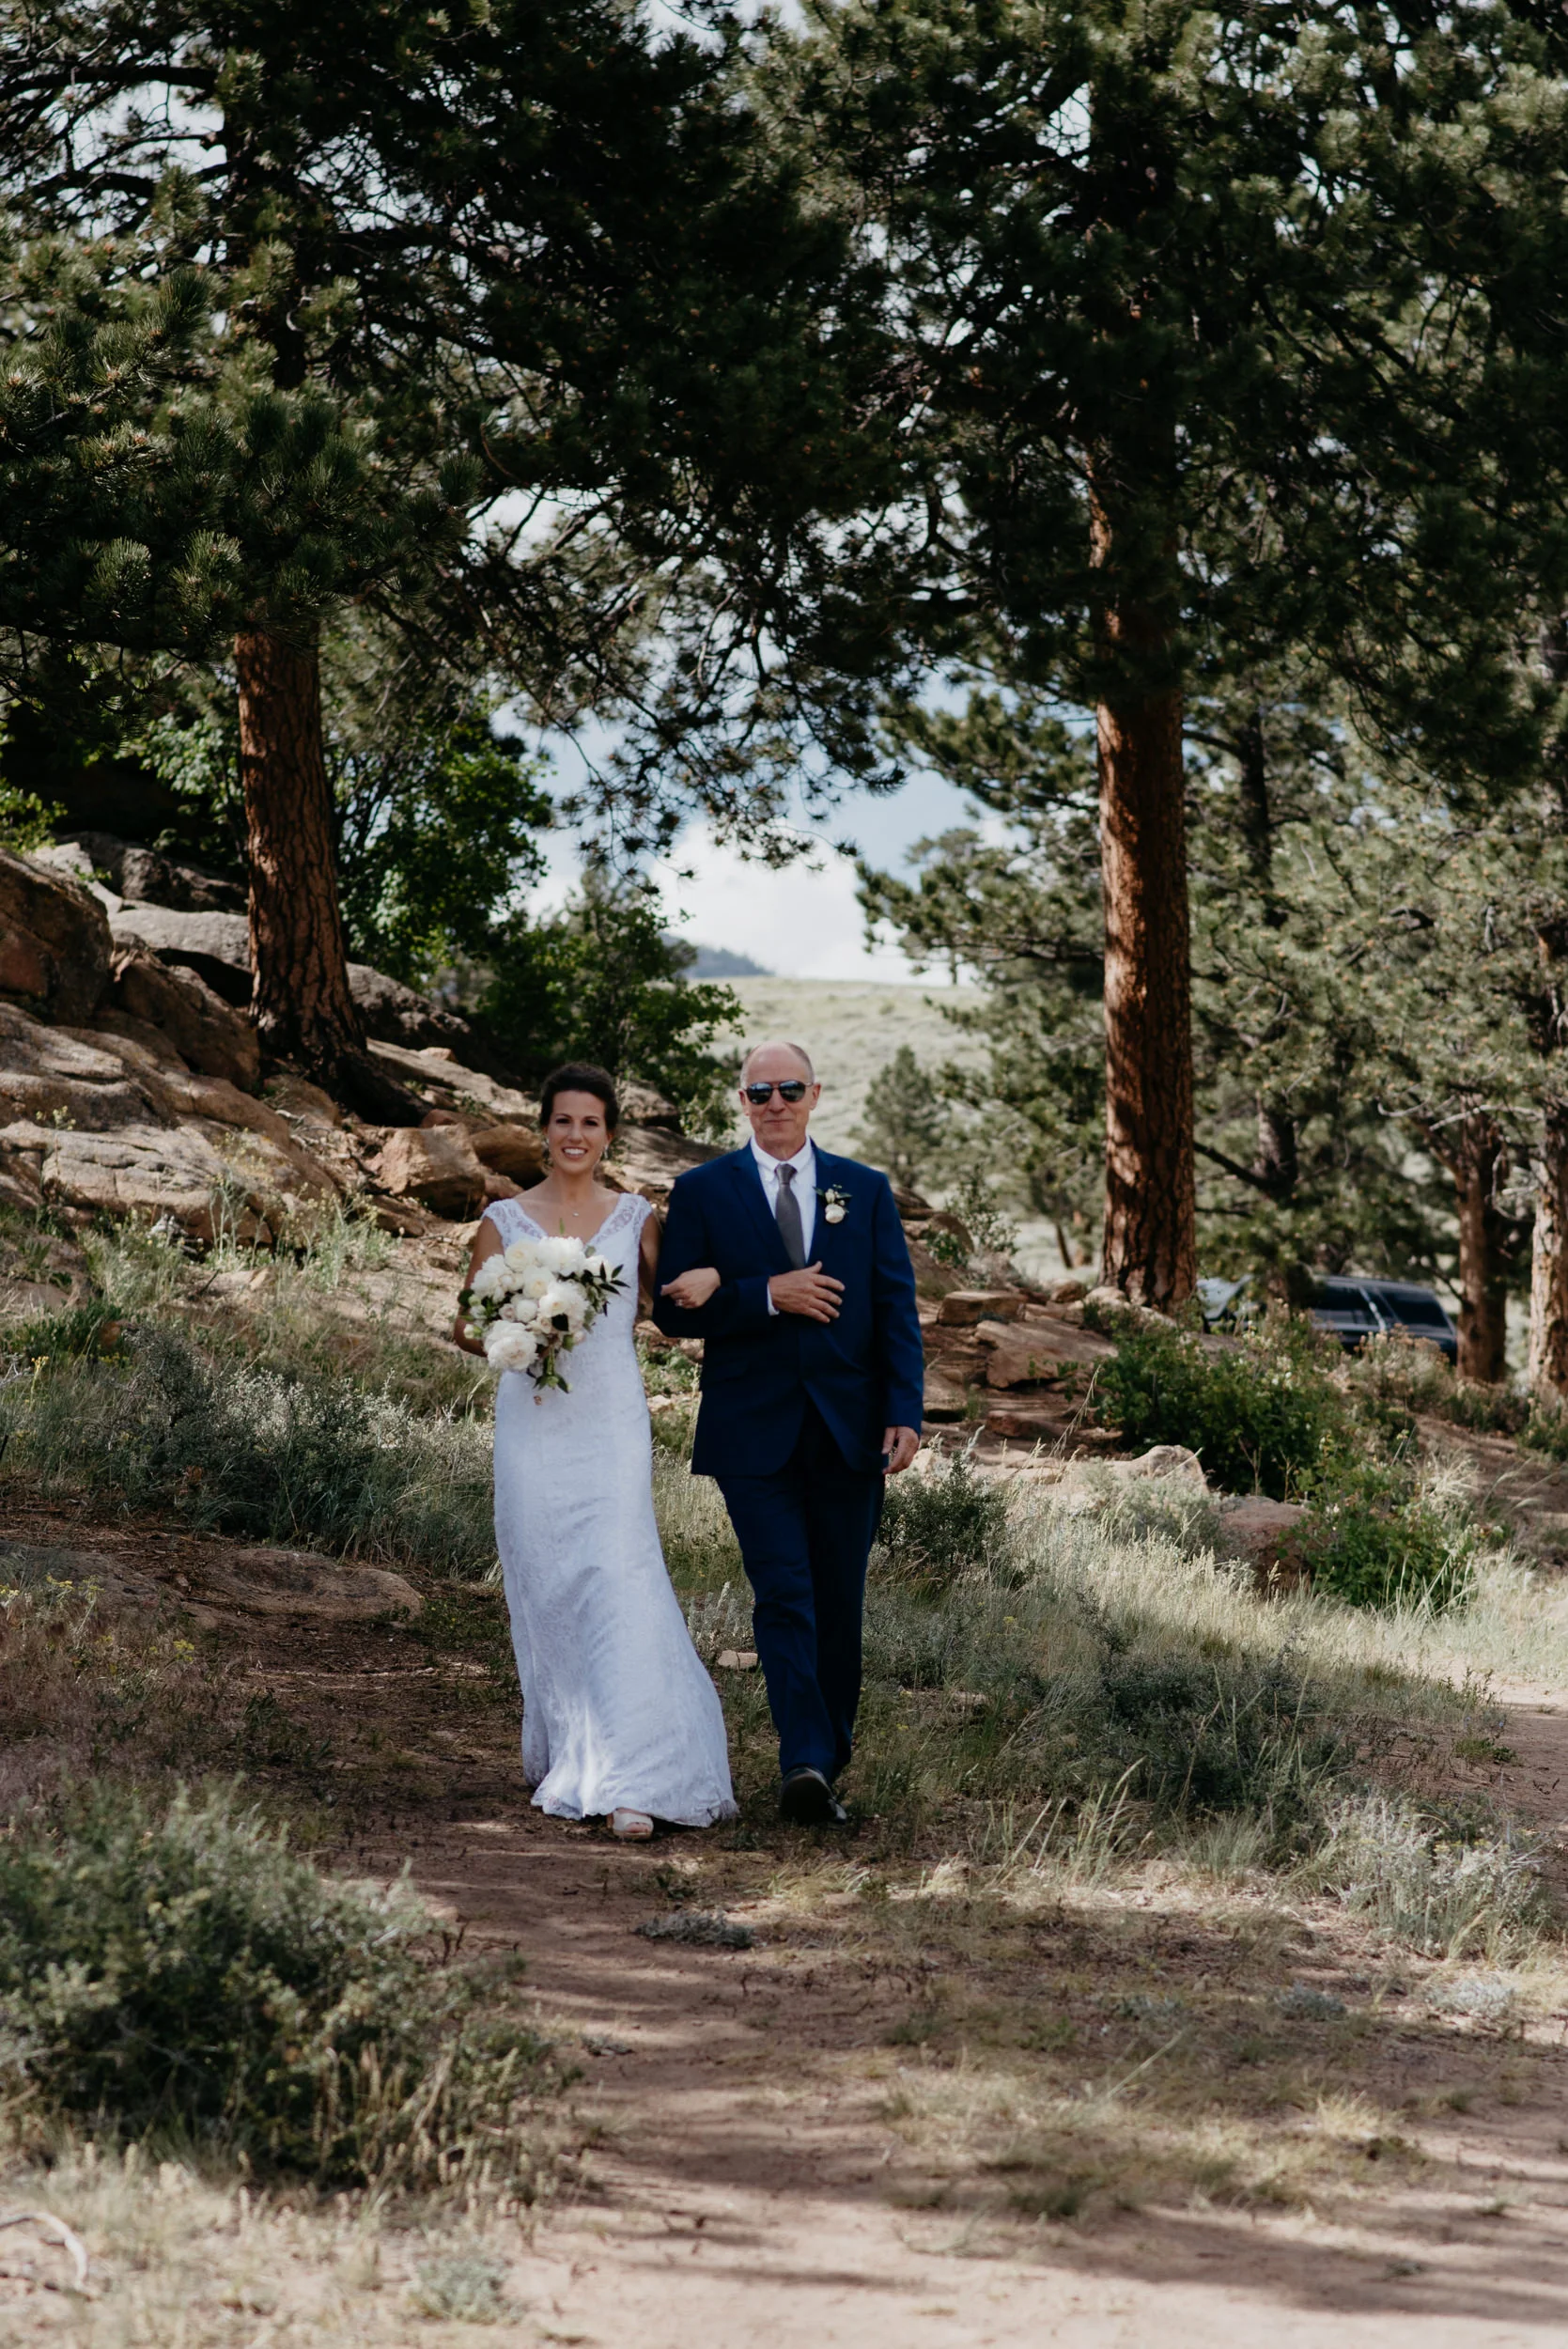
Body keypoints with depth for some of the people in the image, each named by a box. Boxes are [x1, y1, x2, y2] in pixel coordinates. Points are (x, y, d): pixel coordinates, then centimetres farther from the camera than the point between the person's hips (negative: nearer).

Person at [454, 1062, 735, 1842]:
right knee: (545, 1593, 4)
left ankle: (626, 1782, -19)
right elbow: (468, 1324, 10)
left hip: (612, 1426, -1)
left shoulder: (636, 1219, 7)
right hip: (532, 1424, 1)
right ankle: (560, 1747, 26)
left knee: (619, 1583, -14)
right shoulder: (504, 1221, 6)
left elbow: (675, 1305, 12)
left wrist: (708, 1277, -10)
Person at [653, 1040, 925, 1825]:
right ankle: (804, 1762, -21)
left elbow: (897, 1310, 5)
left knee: (839, 1604, 9)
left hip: (848, 1430, 2)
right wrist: (768, 1295, -16)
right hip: (754, 1431, -2)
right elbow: (675, 1310, -4)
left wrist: (905, 1413, -6)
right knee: (783, 1594, -13)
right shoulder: (702, 1192, 3)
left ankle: (829, 1758, 22)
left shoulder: (866, 1190, 9)